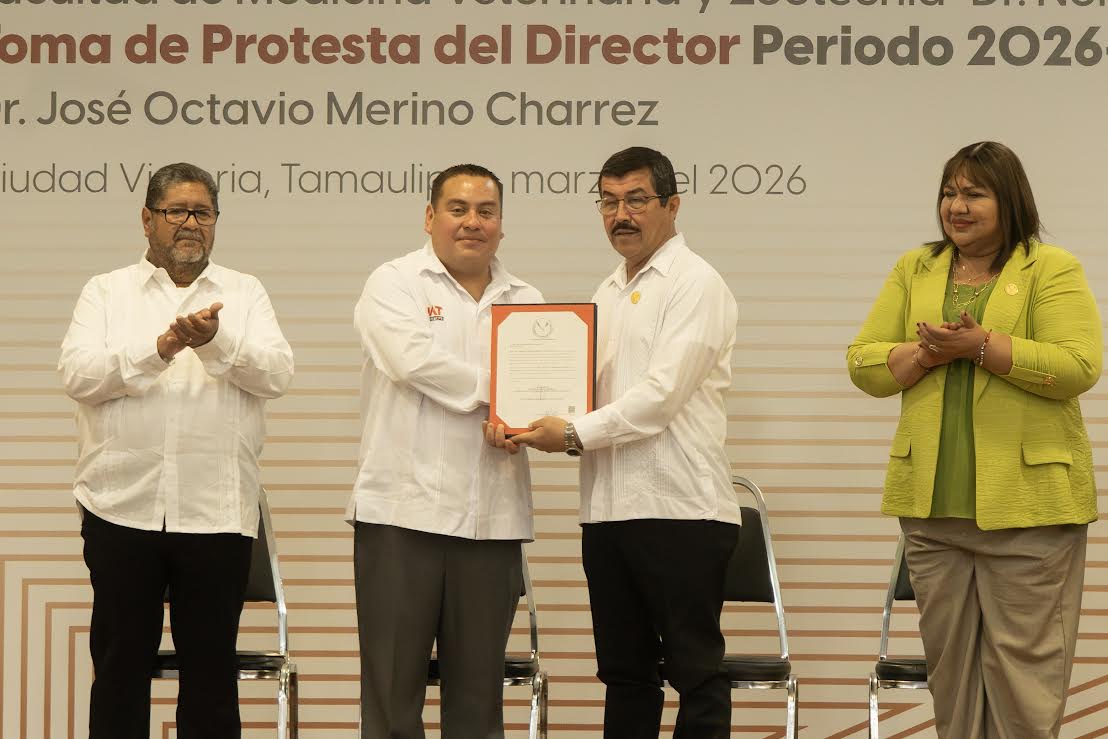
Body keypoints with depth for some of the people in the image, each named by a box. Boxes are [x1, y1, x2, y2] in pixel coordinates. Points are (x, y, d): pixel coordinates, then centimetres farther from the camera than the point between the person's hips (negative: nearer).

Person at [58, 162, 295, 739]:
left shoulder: (245, 294, 12)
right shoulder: (106, 293, 10)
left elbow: (276, 373, -3)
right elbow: (78, 373, -6)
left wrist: (215, 341, -20)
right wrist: (161, 348, -18)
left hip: (216, 512, 0)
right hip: (123, 507, 0)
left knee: (211, 668, 5)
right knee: (120, 668, 5)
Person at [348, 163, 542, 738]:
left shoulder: (527, 301, 17)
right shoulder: (394, 284, 3)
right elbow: (415, 359, -15)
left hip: (493, 518, 4)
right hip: (404, 510, -4)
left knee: (479, 690, 7)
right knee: (393, 688, -2)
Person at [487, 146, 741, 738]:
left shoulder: (695, 284, -5)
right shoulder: (605, 296, 19)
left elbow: (661, 394, -15)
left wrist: (576, 434, -15)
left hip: (680, 510, -8)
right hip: (607, 509, 8)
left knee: (695, 671, -3)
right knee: (624, 673, 12)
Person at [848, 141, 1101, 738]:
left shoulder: (1052, 270, -1)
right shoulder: (914, 271, 13)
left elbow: (1078, 366, -14)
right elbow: (863, 363, 7)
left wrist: (982, 345, -20)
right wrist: (928, 353, -11)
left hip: (1027, 502, -5)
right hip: (932, 504, 5)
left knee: (1023, 667, -2)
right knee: (949, 666, 11)